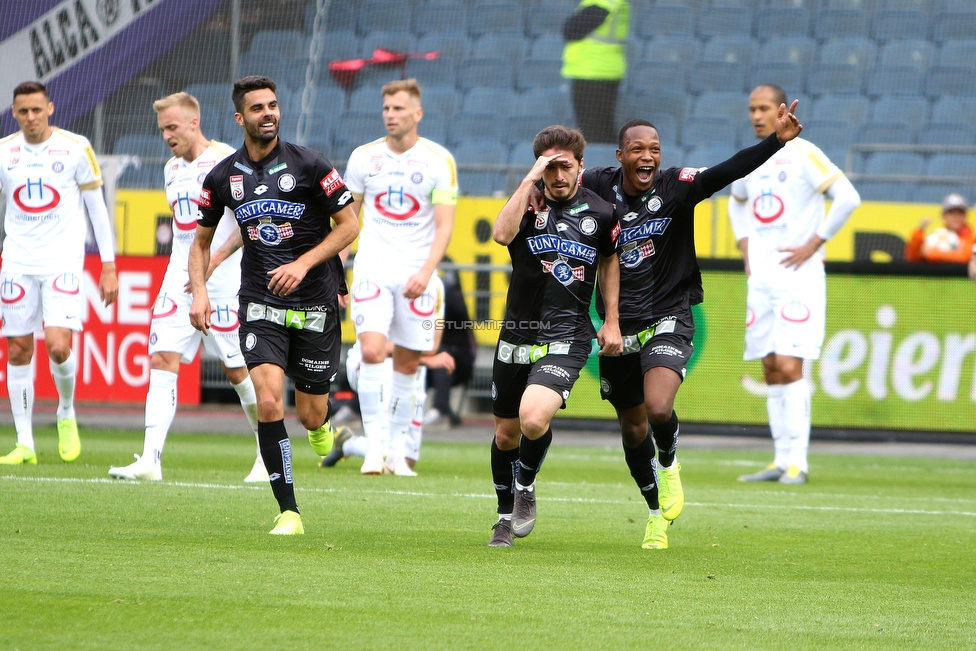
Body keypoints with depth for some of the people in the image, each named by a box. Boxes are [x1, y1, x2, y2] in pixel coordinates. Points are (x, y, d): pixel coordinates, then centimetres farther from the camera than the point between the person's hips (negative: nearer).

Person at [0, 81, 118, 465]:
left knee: (58, 345, -16)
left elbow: (97, 209, 3)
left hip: (63, 262, -3)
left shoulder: (75, 149, -2)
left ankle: (66, 415, 12)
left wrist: (109, 266, 0)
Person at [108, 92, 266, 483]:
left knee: (236, 369, 0)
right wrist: (185, 265, 18)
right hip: (178, 280, 7)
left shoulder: (225, 161, -8)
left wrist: (215, 259, -20)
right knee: (162, 361, -8)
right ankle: (150, 460, -16)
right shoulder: (172, 169, 16)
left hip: (222, 283, -7)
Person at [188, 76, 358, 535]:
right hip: (260, 305, 1)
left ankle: (322, 425, 44)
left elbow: (349, 224, -3)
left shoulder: (308, 165, -7)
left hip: (315, 303, -1)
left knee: (311, 415, 3)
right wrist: (199, 290, -2)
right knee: (268, 401, -18)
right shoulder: (223, 177, 2)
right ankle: (288, 511, -12)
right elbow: (201, 241, 15)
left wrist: (303, 264, -15)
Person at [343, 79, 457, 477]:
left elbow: (444, 224, -6)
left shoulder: (439, 160, -2)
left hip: (416, 273, 0)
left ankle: (396, 448, 15)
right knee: (372, 351, -17)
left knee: (407, 363, 3)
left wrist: (426, 272, -19)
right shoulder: (363, 157, 5)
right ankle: (374, 444, -15)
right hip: (372, 268, 1)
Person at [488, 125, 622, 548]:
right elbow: (502, 234, -24)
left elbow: (609, 261, 19)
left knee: (534, 419, -25)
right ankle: (506, 518, 33)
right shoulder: (529, 203, -1)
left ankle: (526, 484, 7)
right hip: (517, 335, 2)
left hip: (566, 340, -2)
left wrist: (611, 321, 14)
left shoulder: (600, 213, 1)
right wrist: (530, 180, -22)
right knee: (506, 432, 11)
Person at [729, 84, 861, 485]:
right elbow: (737, 203, 34)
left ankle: (797, 461, -12)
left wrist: (813, 244, -13)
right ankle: (782, 461, 9)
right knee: (771, 371, 6)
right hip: (761, 277, 7)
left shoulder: (802, 155, -8)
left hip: (798, 276, -7)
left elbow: (848, 197, -14)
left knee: (789, 367, -14)